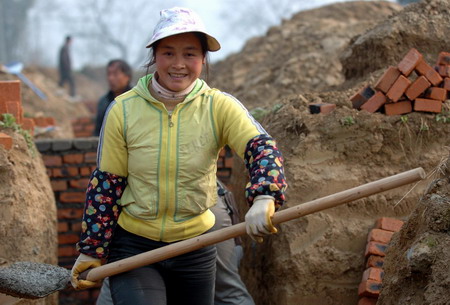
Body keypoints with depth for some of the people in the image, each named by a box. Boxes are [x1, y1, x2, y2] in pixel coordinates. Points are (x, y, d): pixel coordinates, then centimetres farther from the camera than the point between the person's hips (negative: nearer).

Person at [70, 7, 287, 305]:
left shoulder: (219, 107, -10)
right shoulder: (123, 110, -9)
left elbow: (263, 148, -24)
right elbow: (106, 184, -3)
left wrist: (264, 197, -45)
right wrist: (91, 250, -2)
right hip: (133, 245, -1)